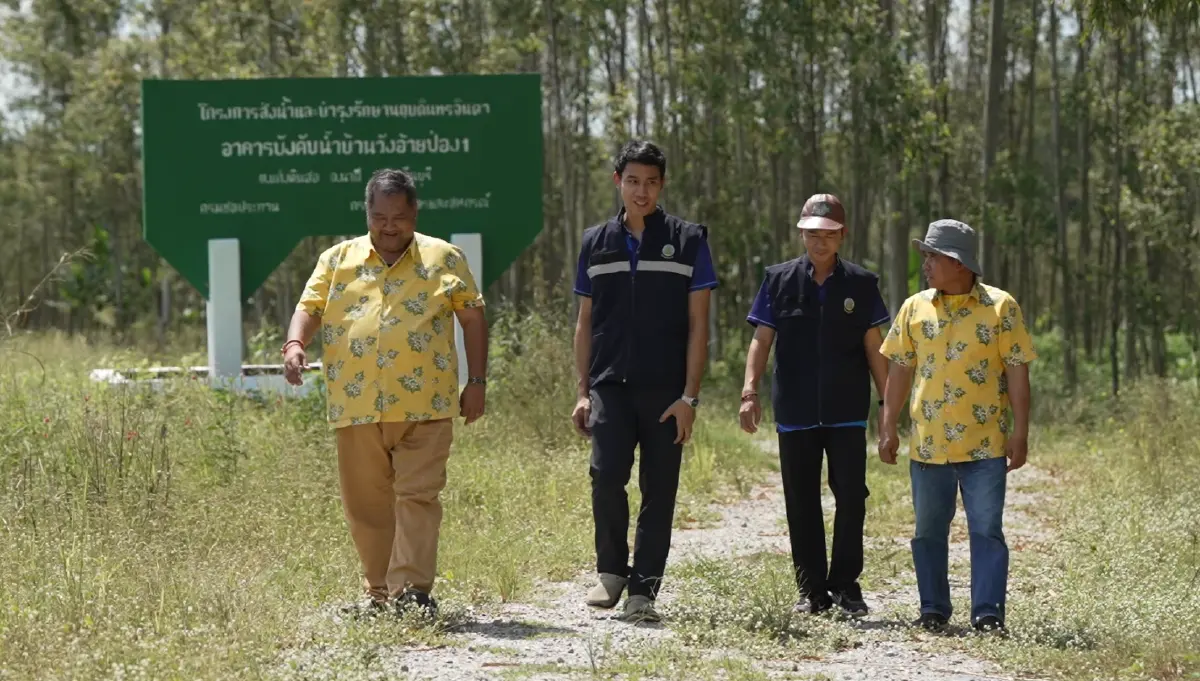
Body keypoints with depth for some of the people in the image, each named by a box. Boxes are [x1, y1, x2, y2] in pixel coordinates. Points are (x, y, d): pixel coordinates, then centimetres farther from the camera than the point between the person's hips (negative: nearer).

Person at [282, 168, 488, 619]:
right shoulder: (338, 260, 13)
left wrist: (476, 382, 3)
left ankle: (412, 591, -13)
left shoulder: (444, 259, 9)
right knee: (366, 505, 7)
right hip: (356, 408, 2)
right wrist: (295, 344, -15)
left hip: (423, 407, -2)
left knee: (417, 497, -10)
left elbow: (473, 318, 10)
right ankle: (380, 593, 18)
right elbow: (309, 307, 7)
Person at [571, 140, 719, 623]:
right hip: (610, 386, 1)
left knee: (659, 491, 0)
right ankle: (612, 571, 3)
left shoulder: (688, 240, 3)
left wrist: (689, 397, -7)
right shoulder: (596, 243, 11)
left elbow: (698, 323, 1)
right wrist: (583, 393, 8)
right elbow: (585, 323, 15)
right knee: (606, 474, -16)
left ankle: (643, 591, 7)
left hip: (666, 390, -1)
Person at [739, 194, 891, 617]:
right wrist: (750, 392, -9)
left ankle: (845, 586, 7)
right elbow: (762, 340, 2)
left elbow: (874, 347, 7)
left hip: (847, 412, 0)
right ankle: (812, 591, 13)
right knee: (802, 503, 5)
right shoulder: (780, 280, 3)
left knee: (851, 497, -5)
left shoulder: (861, 284, 4)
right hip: (795, 412, 1)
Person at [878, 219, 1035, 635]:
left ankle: (988, 613, -5)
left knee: (986, 530, -5)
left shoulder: (1000, 307, -2)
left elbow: (1017, 371, -2)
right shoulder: (915, 308, 7)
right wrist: (888, 428, 7)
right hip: (928, 443, 4)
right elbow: (900, 370, 11)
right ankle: (933, 611, 19)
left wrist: (1020, 433, -7)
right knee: (929, 532, 9)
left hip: (985, 444, -4)